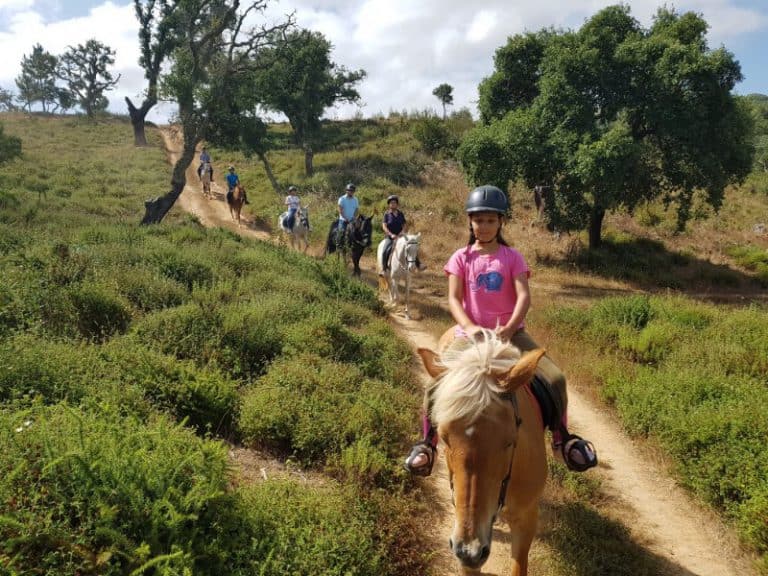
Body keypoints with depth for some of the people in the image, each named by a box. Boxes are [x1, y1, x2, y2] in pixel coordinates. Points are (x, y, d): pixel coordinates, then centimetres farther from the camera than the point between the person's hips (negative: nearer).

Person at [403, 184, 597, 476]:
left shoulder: (512, 257, 3)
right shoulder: (461, 258, 3)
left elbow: (524, 296, -9)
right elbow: (453, 299, -5)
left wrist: (509, 329, -27)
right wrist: (470, 328, -24)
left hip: (510, 333, 1)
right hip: (471, 334, 0)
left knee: (555, 377, -17)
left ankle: (561, 437, 7)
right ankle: (428, 443, -1)